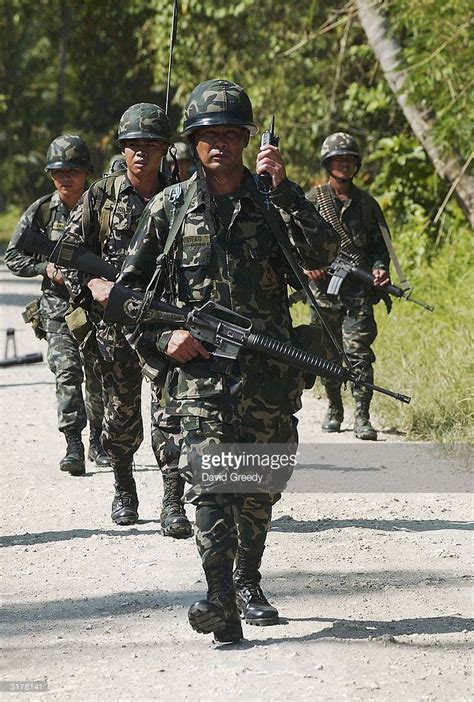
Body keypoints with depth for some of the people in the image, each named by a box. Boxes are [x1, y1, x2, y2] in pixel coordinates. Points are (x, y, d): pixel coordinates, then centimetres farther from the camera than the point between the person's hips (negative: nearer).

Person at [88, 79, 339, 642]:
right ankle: (220, 601, -27)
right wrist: (164, 335, -4)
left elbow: (322, 254, -10)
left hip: (268, 369, 2)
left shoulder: (271, 200, 6)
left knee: (259, 489, 11)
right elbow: (127, 285, 11)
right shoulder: (170, 207, 5)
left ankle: (247, 583, 32)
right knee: (208, 479, -18)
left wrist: (283, 189, -16)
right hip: (199, 364, -2)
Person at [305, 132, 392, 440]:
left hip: (359, 290, 0)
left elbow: (380, 244, 15)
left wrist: (380, 268, -4)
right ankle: (334, 409, 22)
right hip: (323, 286, 0)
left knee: (358, 352, -10)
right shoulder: (312, 201, 7)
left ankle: (362, 417, -11)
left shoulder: (367, 203, 12)